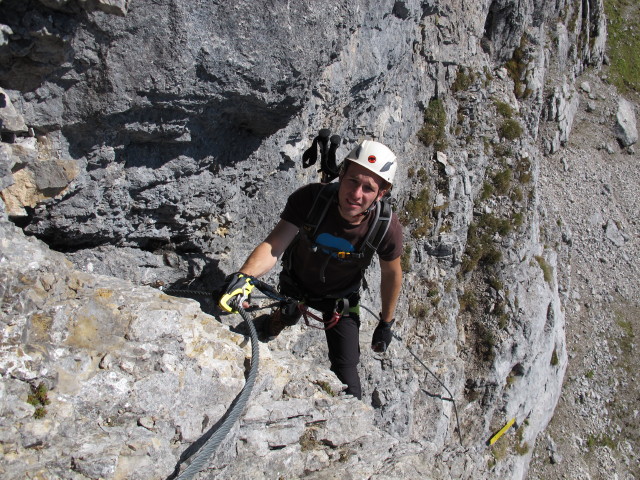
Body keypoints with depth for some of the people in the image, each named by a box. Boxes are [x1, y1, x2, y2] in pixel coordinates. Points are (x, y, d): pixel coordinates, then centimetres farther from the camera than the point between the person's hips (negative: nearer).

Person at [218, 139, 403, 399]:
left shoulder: (387, 227, -31)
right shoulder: (310, 198, -35)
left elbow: (391, 274, -13)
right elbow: (273, 245, -38)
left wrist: (386, 323, -2)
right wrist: (245, 275, -58)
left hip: (341, 299, 0)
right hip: (295, 285, 1)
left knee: (345, 371, -1)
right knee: (281, 322, 27)